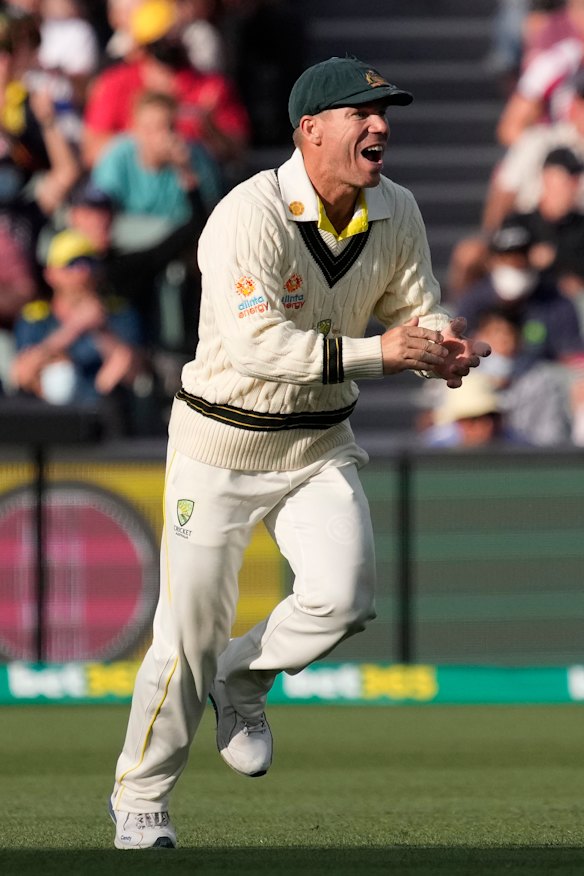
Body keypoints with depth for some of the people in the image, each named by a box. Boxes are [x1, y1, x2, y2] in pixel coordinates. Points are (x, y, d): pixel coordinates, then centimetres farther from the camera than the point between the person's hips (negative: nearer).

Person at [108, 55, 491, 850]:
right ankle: (139, 800, 19)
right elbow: (258, 342, -31)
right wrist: (379, 354, -36)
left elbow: (417, 311, 6)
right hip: (223, 441, -5)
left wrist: (444, 347, -19)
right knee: (189, 631, -1)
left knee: (344, 596, -18)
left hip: (320, 443, 5)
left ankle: (244, 680, 14)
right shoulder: (250, 216, -23)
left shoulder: (396, 214, -3)